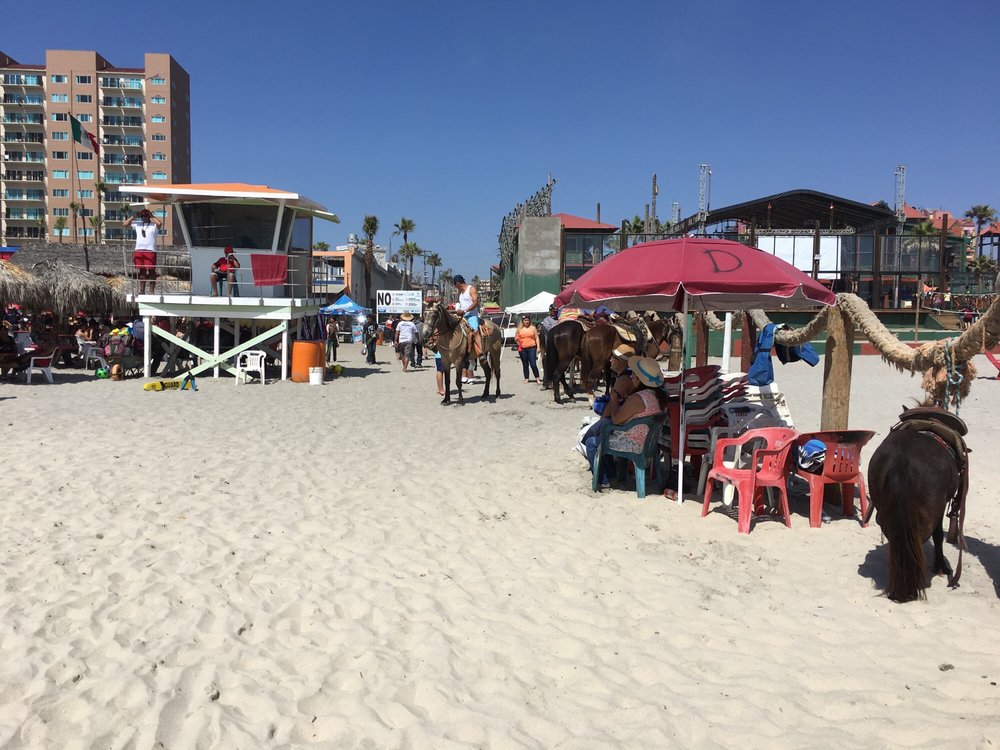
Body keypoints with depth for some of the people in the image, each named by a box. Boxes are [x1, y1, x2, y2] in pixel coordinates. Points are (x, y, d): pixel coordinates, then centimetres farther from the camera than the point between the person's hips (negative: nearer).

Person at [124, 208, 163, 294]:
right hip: (138, 250, 5)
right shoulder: (137, 225, 18)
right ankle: (142, 290, 15)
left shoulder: (154, 225, 4)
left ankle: (152, 290, -3)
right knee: (141, 271, 9)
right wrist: (134, 217, 8)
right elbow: (126, 224, 14)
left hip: (150, 251, -5)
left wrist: (151, 216, -5)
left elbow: (160, 223, -18)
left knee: (151, 271, -6)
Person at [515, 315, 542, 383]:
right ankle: (526, 379, 15)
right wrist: (517, 339, -10)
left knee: (533, 364, -9)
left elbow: (537, 338, 5)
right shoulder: (520, 329, 9)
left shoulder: (533, 328, 6)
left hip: (532, 348, -2)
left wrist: (538, 347, -3)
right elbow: (515, 339, 13)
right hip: (522, 349, 2)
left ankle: (537, 378, 1)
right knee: (525, 364, 8)